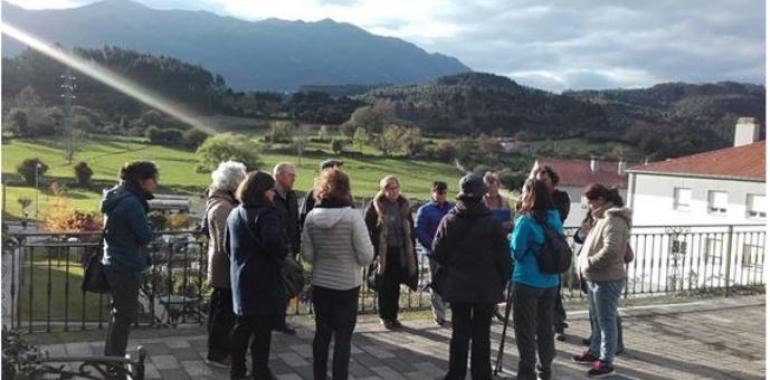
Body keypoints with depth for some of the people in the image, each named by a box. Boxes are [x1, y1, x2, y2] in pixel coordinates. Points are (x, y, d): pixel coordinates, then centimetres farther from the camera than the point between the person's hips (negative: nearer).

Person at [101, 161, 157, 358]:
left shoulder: (118, 198, 10)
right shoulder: (131, 203, -22)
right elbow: (146, 236, -20)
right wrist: (148, 225, -2)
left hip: (115, 265, 10)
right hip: (126, 268, -10)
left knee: (119, 313, 21)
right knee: (125, 315, 1)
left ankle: (111, 358, 32)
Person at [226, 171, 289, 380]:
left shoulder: (235, 213, 11)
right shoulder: (265, 214, -18)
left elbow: (227, 246, 18)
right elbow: (274, 243, -32)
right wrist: (285, 249, -12)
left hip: (240, 278, 8)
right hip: (263, 280, -8)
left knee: (242, 326, 17)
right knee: (262, 329, 2)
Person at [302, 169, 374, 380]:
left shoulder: (311, 217, -5)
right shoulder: (353, 216, -17)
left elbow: (307, 254, 1)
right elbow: (366, 256, -16)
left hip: (320, 284, 4)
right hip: (347, 285, -4)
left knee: (322, 333, 17)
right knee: (343, 337, 6)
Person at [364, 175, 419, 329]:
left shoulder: (404, 205, 7)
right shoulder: (375, 206, -7)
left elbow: (410, 228, 14)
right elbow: (367, 229, -7)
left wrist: (411, 249, 7)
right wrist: (373, 250, -12)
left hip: (400, 251, 4)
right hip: (383, 252, -4)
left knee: (396, 286, 9)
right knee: (385, 286, 3)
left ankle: (393, 316, 20)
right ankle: (385, 316, 16)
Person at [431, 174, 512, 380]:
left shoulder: (449, 221, -6)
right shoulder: (493, 223, -9)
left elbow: (437, 254, -3)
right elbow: (503, 258, -7)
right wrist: (502, 282, 6)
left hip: (457, 286, 1)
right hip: (486, 288, -1)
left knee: (459, 332, 10)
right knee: (481, 334, 7)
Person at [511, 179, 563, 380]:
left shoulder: (526, 221, -16)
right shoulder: (555, 219, 4)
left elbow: (516, 251, -12)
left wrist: (510, 237, 6)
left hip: (527, 282, -6)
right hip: (550, 281, 6)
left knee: (525, 329, 3)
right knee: (545, 326, 15)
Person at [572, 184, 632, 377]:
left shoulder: (613, 221, -18)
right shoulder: (603, 218, 14)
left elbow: (610, 251, -30)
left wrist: (588, 264, -19)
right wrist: (582, 263, 5)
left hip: (607, 280, -10)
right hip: (595, 279, 10)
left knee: (606, 321, 0)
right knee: (598, 320, 20)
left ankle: (606, 361, 8)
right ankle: (594, 352, 33)